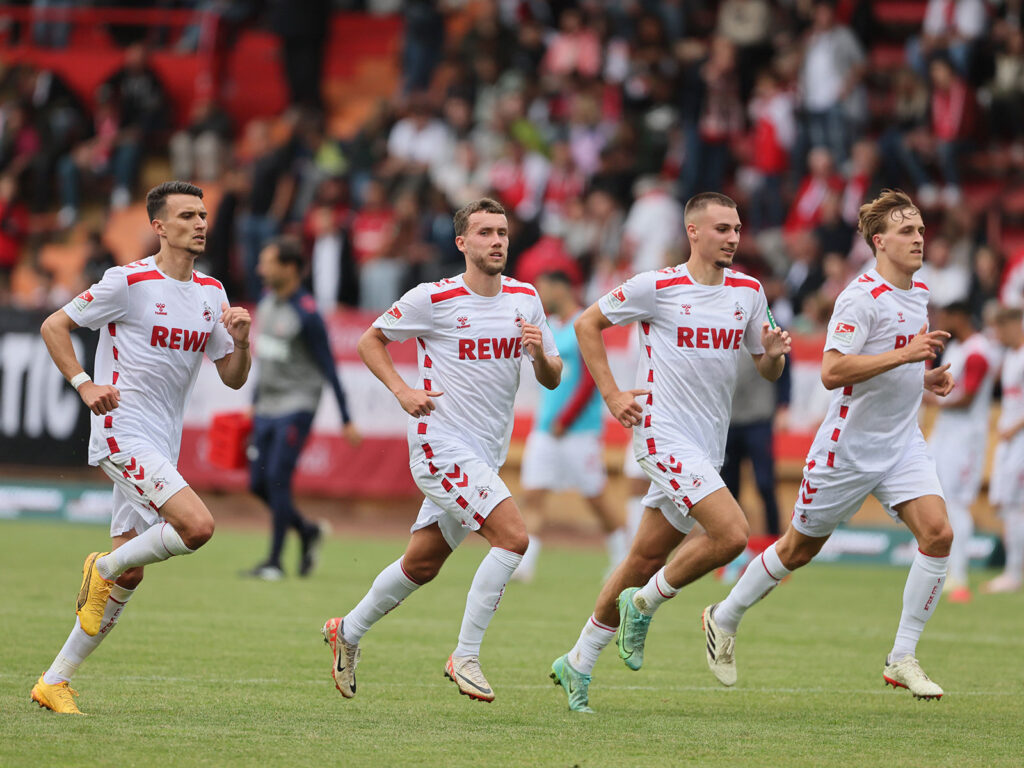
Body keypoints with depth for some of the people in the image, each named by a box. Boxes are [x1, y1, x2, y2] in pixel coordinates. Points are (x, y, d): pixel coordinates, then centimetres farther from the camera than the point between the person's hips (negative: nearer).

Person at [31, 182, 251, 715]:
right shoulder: (129, 282, -9)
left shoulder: (211, 292, 11)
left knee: (127, 576, 5)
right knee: (198, 525, -24)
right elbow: (54, 326, -2)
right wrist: (85, 384, -14)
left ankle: (55, 681, 14)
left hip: (159, 449, 7)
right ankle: (103, 568, 0)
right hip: (122, 434, -7)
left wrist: (239, 341, -7)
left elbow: (233, 377, 14)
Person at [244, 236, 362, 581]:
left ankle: (275, 561, -7)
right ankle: (308, 531, 26)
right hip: (267, 407, 8)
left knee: (277, 478, -13)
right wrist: (255, 402, 24)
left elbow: (328, 368, -13)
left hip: (296, 406, -8)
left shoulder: (306, 315, -16)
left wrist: (346, 420, -11)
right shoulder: (267, 302, 8)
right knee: (259, 483, 5)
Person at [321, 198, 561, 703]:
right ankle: (465, 657, -13)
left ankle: (348, 632, 36)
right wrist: (401, 390, -10)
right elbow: (369, 340, 4)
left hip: (487, 453, 7)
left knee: (422, 563, 15)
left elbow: (552, 378, 10)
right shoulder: (433, 299, -9)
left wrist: (540, 353, -12)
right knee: (513, 535, -21)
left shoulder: (525, 298, 6)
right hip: (442, 446, -7)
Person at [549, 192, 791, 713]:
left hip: (707, 446, 6)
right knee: (732, 534, -21)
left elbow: (767, 370, 15)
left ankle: (578, 664, 22)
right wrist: (611, 394, -5)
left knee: (646, 560, 10)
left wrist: (774, 353, -9)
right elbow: (587, 323, 3)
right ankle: (642, 605, -1)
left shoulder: (748, 292, 8)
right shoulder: (657, 287, -8)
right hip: (665, 436, -6)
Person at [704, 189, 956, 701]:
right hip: (849, 445, -7)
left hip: (902, 443, 7)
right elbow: (832, 371, -29)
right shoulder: (861, 298, -19)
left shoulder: (918, 294, 9)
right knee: (800, 548, 7)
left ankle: (902, 659, -7)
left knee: (938, 533, -14)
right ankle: (724, 620, 31)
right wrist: (905, 355, -32)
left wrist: (926, 378, 8)